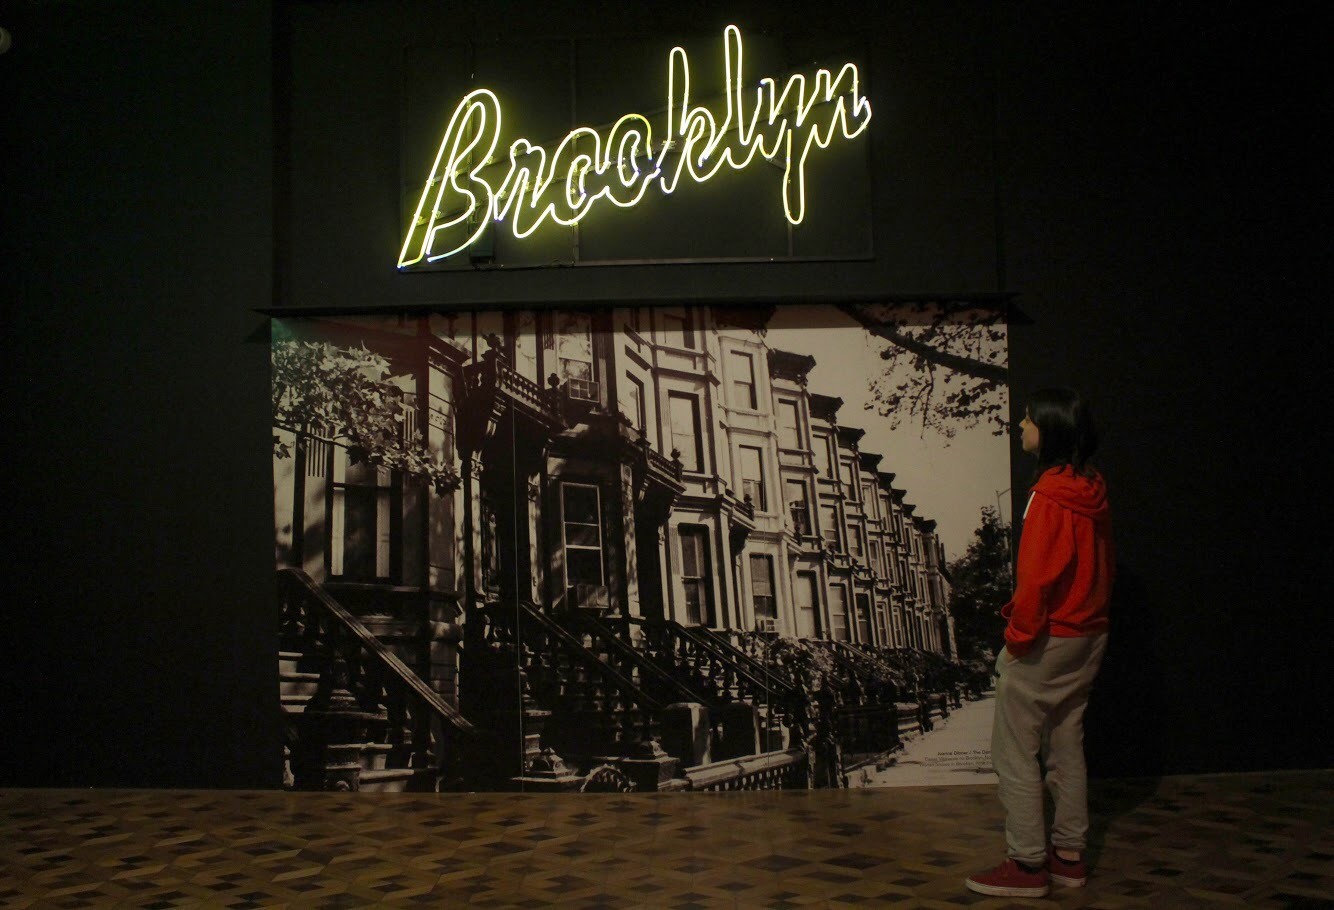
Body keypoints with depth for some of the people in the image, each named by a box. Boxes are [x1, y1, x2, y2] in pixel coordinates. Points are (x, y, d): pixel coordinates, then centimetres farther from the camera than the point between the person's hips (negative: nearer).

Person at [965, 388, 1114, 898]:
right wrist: (1090, 613, 19)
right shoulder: (1093, 491, 7)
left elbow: (1037, 574, -21)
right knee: (1066, 746, 16)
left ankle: (1027, 864, 6)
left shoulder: (1049, 496, -19)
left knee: (1015, 750, 1)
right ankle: (1069, 855, 24)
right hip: (1088, 636, 9)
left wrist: (1018, 635, -12)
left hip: (1046, 640, -9)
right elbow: (1104, 566, 14)